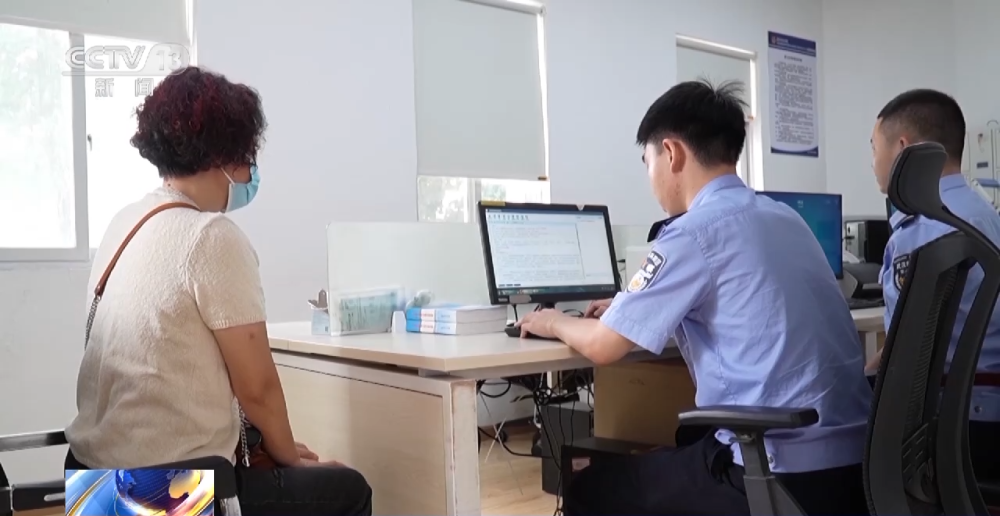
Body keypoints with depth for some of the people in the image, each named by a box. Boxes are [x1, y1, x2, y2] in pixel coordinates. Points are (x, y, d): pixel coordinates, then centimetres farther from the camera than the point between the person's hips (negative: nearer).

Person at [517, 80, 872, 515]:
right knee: (664, 456, 31)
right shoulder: (786, 218, 11)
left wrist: (554, 322, 12)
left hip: (783, 474, -8)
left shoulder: (694, 232, -13)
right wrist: (629, 306, 31)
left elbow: (601, 346, -9)